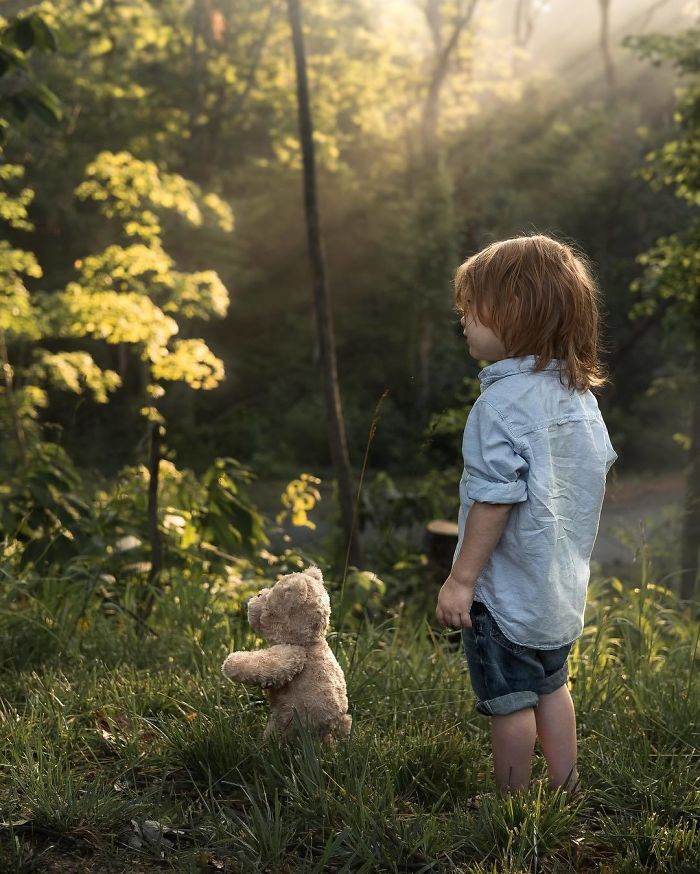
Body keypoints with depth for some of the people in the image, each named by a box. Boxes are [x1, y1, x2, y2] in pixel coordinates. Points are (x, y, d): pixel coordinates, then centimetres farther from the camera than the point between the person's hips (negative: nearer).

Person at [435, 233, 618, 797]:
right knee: (551, 687, 21)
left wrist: (461, 579, -18)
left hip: (509, 588, -8)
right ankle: (565, 792, 32)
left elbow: (495, 498, -24)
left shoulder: (504, 401, -22)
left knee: (510, 705, 6)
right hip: (563, 585, 8)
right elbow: (600, 468, 12)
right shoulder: (578, 392, 3)